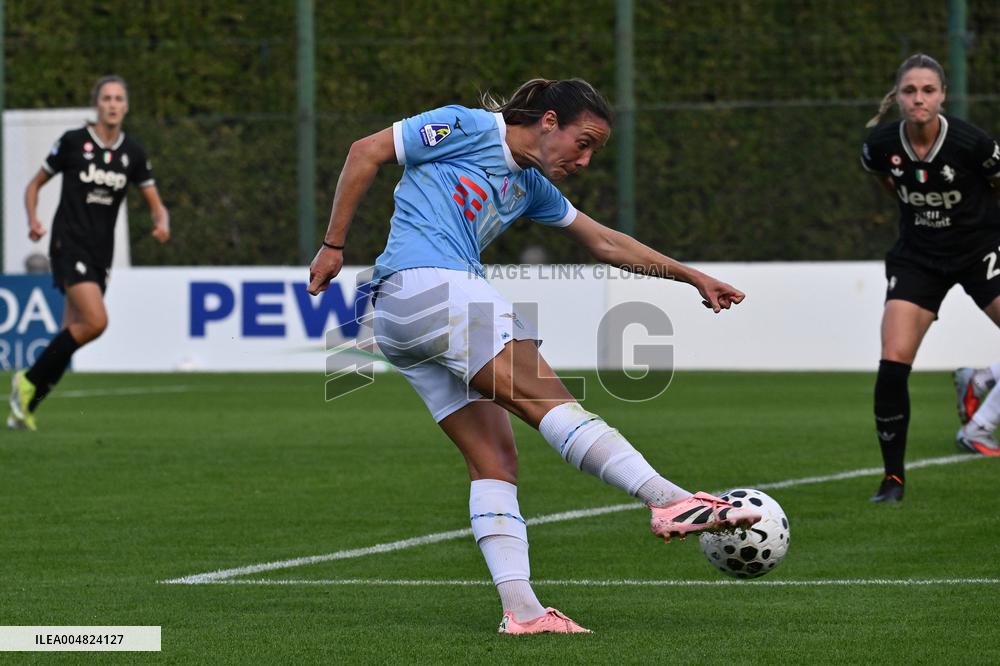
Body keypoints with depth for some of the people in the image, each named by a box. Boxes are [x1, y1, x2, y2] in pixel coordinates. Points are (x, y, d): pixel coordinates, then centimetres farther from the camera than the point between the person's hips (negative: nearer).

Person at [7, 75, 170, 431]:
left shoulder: (133, 153, 6)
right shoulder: (73, 142, -5)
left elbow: (156, 204, 11)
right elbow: (36, 184, 6)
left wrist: (162, 222, -12)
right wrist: (33, 220, -11)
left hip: (101, 253, 5)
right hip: (69, 245, -5)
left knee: (72, 334, 5)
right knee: (96, 321, -22)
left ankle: (25, 407, 16)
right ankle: (29, 381, -6)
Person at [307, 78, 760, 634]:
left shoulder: (531, 187, 25)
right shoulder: (468, 129, 1)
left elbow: (605, 242, 34)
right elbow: (367, 152, 1)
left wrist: (692, 277, 34)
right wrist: (334, 246, -1)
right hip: (426, 281, -10)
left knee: (495, 459, 0)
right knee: (547, 399, -20)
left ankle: (521, 609, -7)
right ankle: (671, 501, -31)